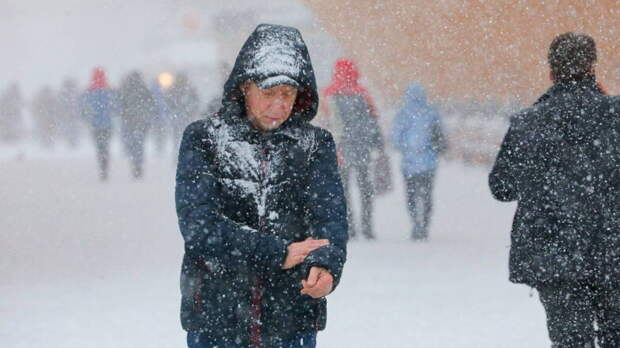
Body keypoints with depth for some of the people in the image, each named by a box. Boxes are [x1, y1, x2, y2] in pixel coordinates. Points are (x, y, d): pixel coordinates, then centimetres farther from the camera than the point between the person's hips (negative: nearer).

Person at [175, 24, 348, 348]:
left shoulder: (315, 145, 6)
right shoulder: (203, 139, 0)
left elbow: (329, 217, -8)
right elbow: (198, 225, -11)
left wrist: (324, 264, -31)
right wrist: (279, 253, -17)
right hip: (214, 319, -1)